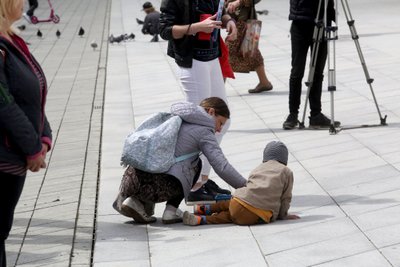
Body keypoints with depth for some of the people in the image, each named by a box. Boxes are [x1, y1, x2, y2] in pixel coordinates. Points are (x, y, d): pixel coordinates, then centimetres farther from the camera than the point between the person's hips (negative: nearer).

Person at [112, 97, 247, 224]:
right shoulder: (203, 131, 3)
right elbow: (222, 167, -4)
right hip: (162, 186, -6)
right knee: (195, 163, 21)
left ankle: (135, 201, 13)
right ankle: (171, 210, 9)